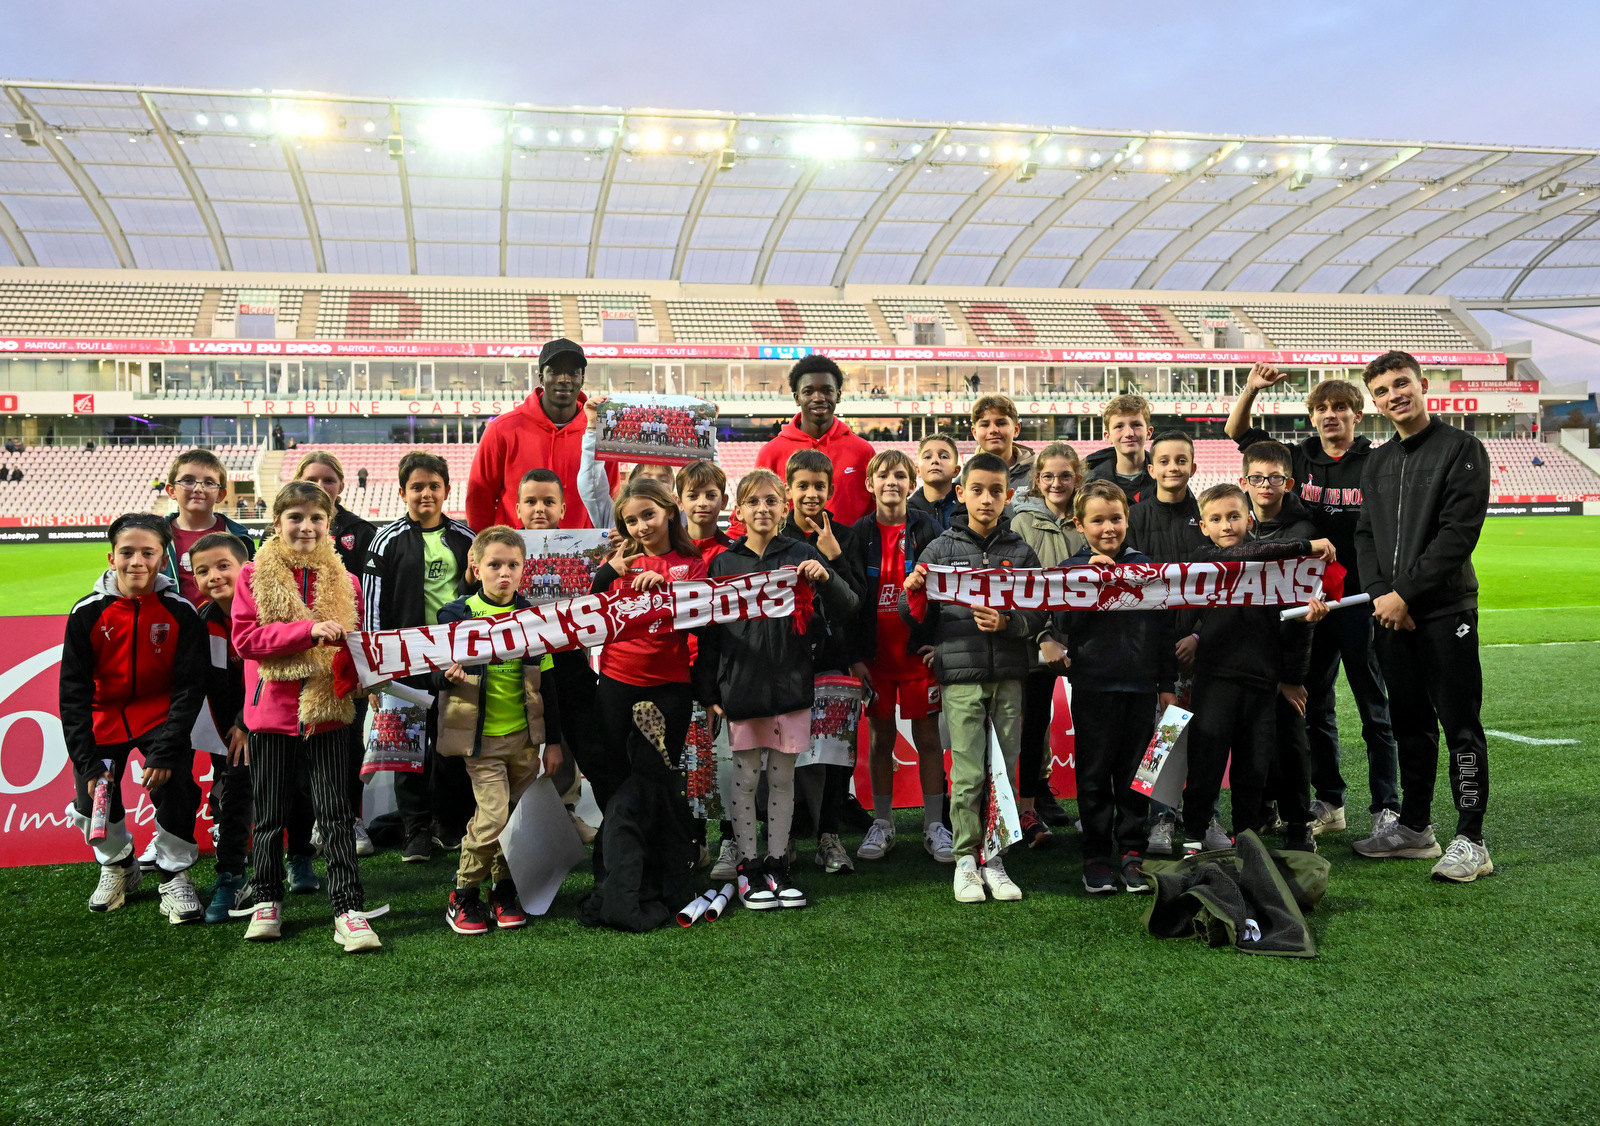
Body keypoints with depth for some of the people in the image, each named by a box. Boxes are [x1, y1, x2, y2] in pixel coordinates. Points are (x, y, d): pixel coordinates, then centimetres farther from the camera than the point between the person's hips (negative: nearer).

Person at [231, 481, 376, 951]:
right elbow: (245, 638, -10)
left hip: (327, 711, 1)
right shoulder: (254, 576, 0)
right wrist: (308, 630, -21)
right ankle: (266, 900, 30)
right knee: (270, 813, 12)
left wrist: (358, 674, -9)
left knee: (335, 813, 0)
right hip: (272, 710, 0)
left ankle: (348, 909, 3)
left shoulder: (343, 581, 6)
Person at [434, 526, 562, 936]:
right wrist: (447, 675, -24)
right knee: (493, 817, -11)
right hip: (481, 737, -4)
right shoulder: (457, 614, -2)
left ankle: (504, 894, 25)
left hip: (524, 736, 4)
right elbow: (437, 676, 1)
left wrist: (553, 741, 9)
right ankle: (463, 897, 8)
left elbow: (545, 682, 10)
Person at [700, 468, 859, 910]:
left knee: (782, 778, 10)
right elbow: (709, 632, 5)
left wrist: (826, 579, -21)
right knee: (745, 778, 4)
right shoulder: (724, 563, 4)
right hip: (741, 686, 0)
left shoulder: (802, 555, 3)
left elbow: (847, 611, -1)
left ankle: (778, 864, 21)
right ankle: (749, 867, 16)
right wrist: (710, 691, 1)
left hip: (791, 684, 0)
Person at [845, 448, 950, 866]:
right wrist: (854, 655, -3)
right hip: (875, 654, 1)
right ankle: (882, 824, 20)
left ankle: (934, 825, 14)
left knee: (928, 736, 4)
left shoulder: (927, 530, 0)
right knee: (880, 737, 8)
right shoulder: (860, 534, 3)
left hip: (919, 651, -1)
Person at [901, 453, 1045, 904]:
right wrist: (911, 593, -14)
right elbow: (916, 619, 6)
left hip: (1008, 676, 2)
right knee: (968, 774, -2)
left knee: (1004, 772, 6)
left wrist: (1007, 623, -14)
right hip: (960, 674, -2)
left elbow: (1038, 616, 5)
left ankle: (993, 859, 18)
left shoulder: (1021, 552, 8)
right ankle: (966, 859, 12)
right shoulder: (941, 549, 4)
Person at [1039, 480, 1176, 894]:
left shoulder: (1144, 565, 9)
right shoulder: (1072, 569, 0)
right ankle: (1096, 856, 14)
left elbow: (1161, 624, 12)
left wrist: (1167, 684, 11)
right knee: (1094, 774, 4)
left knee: (1134, 773, 8)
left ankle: (1131, 852, 19)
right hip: (1093, 685, -2)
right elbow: (1066, 624, -12)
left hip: (1141, 684, 2)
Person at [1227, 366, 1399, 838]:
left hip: (1360, 600, -4)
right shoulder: (1297, 460, 9)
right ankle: (1329, 803, 23)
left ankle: (1387, 808, 9)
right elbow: (1238, 431, 14)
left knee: (1375, 707, 2)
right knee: (1314, 704, 11)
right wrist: (1252, 389, -2)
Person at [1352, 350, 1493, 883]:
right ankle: (1414, 827, 22)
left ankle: (1470, 840, 3)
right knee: (1410, 724, 12)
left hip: (1445, 609, -6)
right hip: (1391, 613, 6)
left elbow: (1459, 532, -13)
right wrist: (1380, 594, -4)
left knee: (1460, 725, -3)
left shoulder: (1461, 448, -4)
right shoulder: (1376, 463, 16)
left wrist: (1406, 593, -15)